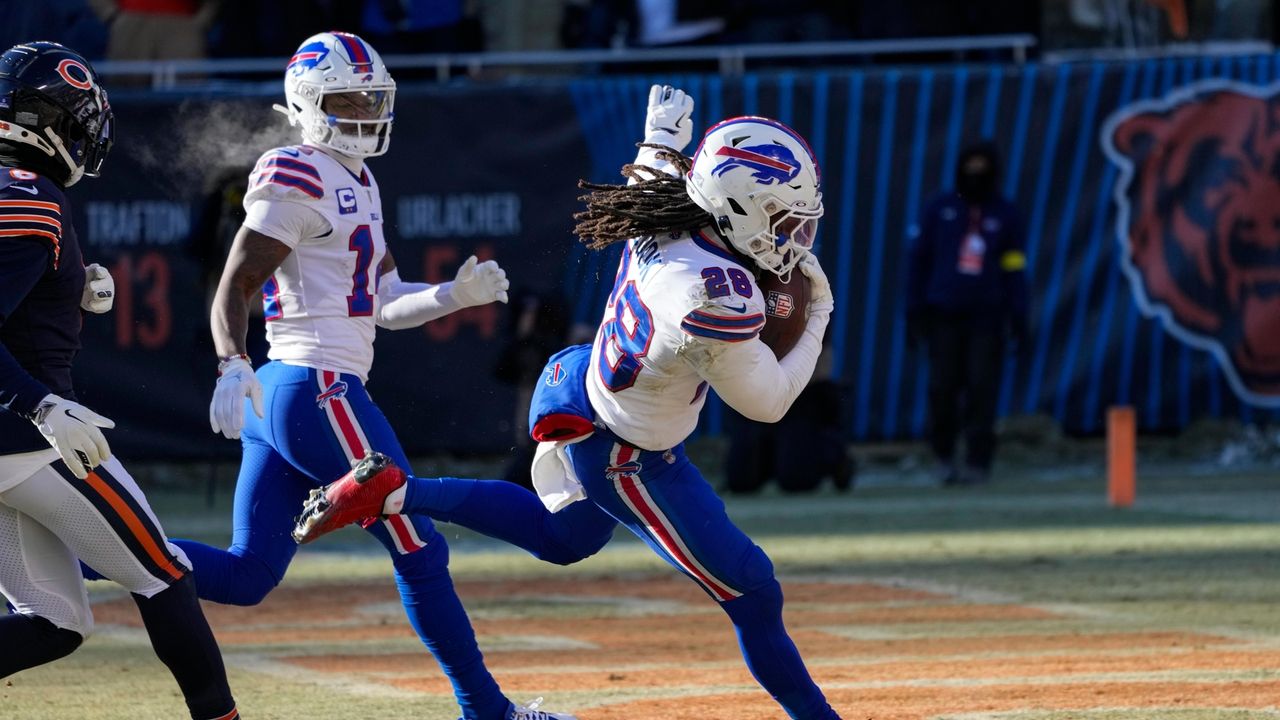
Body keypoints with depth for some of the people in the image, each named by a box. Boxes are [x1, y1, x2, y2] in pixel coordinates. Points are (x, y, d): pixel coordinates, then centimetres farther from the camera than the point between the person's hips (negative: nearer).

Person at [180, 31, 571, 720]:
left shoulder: (357, 184, 20)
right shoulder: (297, 178, -10)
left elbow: (385, 303, 19)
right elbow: (232, 290, -15)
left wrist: (454, 295, 4)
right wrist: (232, 369, -30)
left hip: (276, 400, 10)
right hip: (320, 393, -10)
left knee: (245, 576, 6)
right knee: (420, 554, 1)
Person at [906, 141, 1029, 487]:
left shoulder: (1005, 215, 8)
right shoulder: (940, 209, 8)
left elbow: (1014, 270, 8)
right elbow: (919, 259, 10)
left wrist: (1018, 317, 2)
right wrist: (915, 308, 4)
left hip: (987, 316, 0)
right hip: (943, 312, 0)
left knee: (982, 387, -7)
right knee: (943, 387, -2)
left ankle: (978, 461, -4)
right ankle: (943, 455, 15)